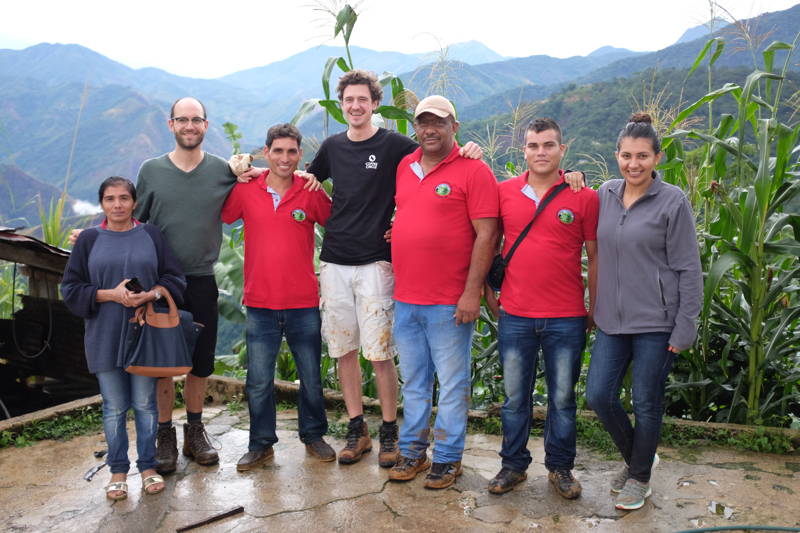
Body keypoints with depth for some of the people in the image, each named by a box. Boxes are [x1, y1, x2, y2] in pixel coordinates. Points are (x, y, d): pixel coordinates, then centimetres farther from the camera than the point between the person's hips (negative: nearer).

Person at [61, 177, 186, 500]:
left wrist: (150, 295, -17)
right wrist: (110, 294, -13)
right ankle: (118, 471, 22)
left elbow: (174, 279, 2)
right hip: (105, 338, 0)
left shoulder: (150, 235, 3)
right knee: (114, 407, 7)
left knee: (145, 403, 7)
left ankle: (148, 467, 21)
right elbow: (71, 288, 2)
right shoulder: (89, 240, 4)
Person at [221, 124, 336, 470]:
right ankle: (261, 444, 24)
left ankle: (313, 435, 30)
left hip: (303, 302, 0)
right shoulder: (246, 190, 0)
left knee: (311, 377, 11)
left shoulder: (310, 193, -2)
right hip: (260, 303, 1)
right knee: (258, 382, 7)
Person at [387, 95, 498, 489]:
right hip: (405, 298, 6)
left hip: (449, 302, -6)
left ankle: (448, 457, 20)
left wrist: (472, 292, -16)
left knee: (452, 383, 6)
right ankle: (412, 452, 29)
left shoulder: (474, 171, -7)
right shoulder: (404, 167, 11)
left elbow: (486, 234, -12)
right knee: (413, 381, 16)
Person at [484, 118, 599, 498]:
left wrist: (595, 309, 4)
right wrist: (487, 293, 8)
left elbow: (595, 257, 3)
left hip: (567, 318, -1)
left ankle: (560, 467, 29)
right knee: (515, 396, 11)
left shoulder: (584, 198, -2)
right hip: (515, 315, 1)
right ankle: (513, 465, 28)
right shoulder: (504, 192, 2)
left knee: (562, 398, 11)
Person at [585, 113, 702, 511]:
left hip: (656, 323, -4)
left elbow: (689, 271, -7)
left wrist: (684, 329, -9)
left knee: (646, 404, 6)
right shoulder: (605, 194, 5)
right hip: (612, 321, 4)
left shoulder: (673, 202, -8)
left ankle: (640, 477, 29)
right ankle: (634, 458, 32)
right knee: (598, 395, 5)